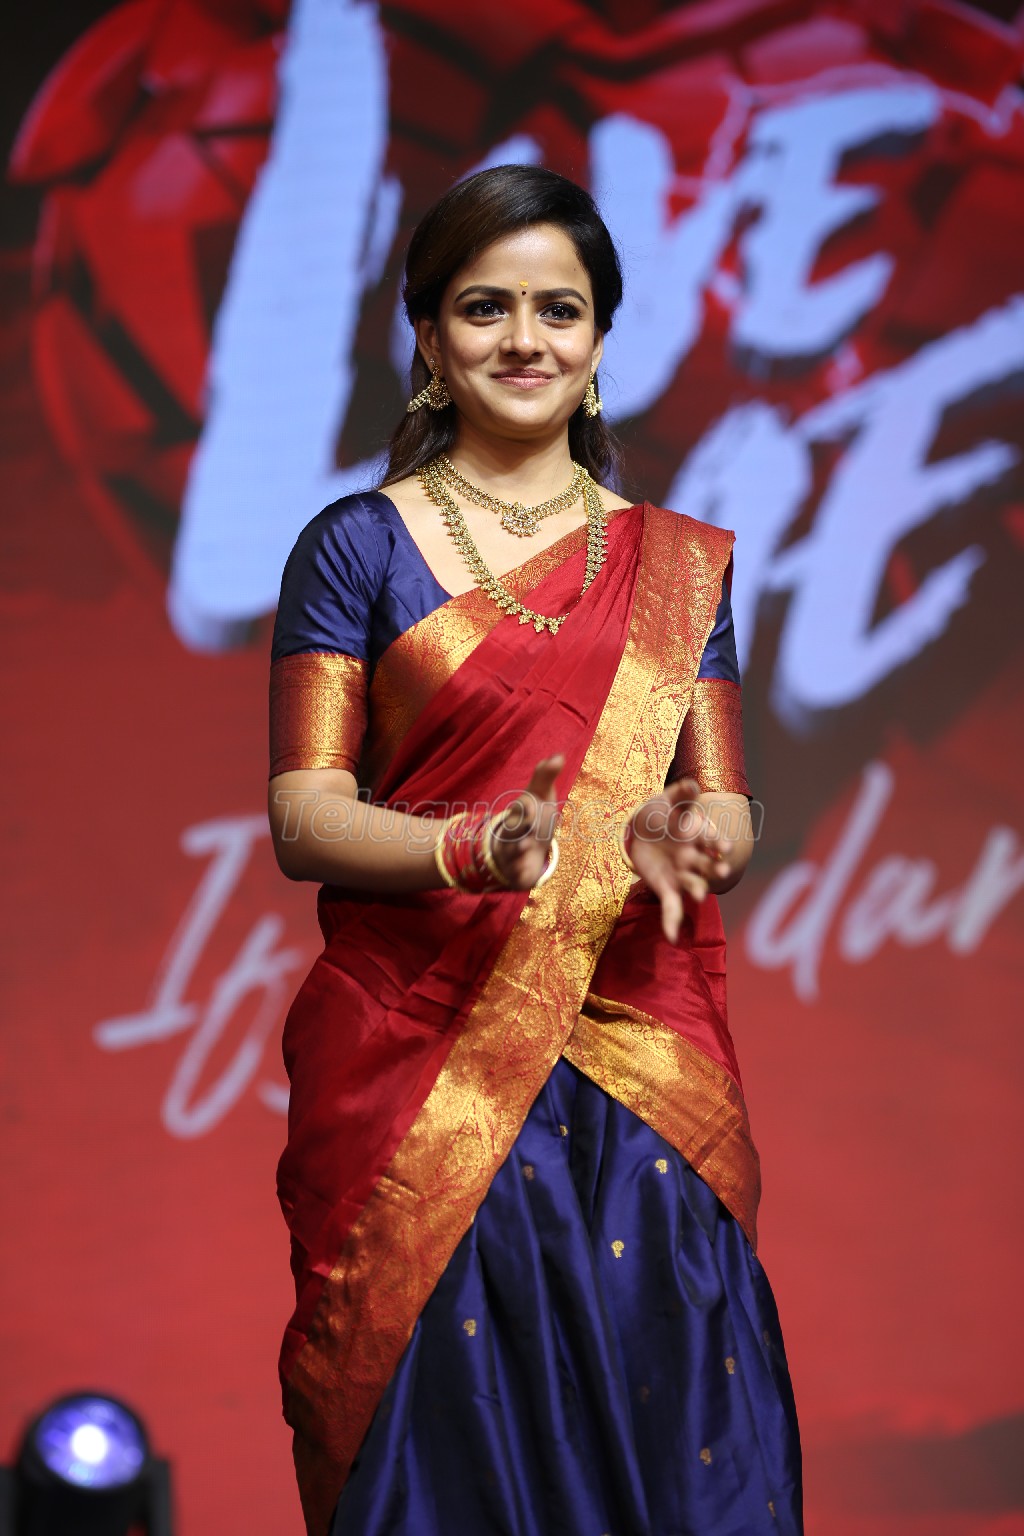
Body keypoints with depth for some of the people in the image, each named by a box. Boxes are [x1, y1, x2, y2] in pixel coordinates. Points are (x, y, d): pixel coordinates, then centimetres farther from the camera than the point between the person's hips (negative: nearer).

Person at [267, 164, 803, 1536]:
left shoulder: (679, 566, 12)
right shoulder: (356, 549, 3)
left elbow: (728, 808, 9)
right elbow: (304, 818, -3)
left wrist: (686, 834, -15)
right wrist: (477, 848, -21)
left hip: (642, 1070, 2)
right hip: (418, 1067, -2)